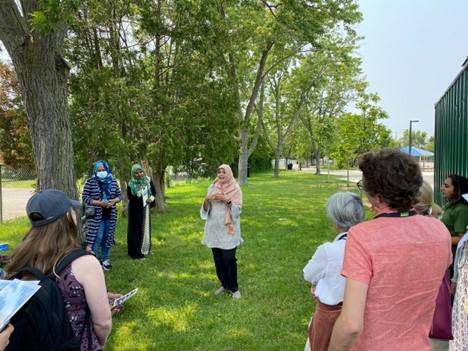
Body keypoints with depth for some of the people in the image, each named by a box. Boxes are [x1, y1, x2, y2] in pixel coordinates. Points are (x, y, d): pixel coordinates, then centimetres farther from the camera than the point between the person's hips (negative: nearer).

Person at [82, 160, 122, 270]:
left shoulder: (113, 181, 5)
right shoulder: (90, 182, -6)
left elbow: (119, 195, 10)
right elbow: (85, 197, -10)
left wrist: (113, 201, -12)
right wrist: (100, 203, -19)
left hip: (110, 215, 4)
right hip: (96, 215, -4)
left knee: (107, 237, 12)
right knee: (97, 238, -7)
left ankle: (105, 260, 26)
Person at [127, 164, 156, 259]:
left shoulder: (148, 180, -6)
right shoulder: (130, 184, -14)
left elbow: (154, 191, 4)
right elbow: (131, 198, -18)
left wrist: (151, 199, -16)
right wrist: (140, 191, -28)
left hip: (145, 209, 4)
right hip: (135, 210, -4)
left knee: (145, 228, 12)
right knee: (136, 230, -1)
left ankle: (144, 249, 26)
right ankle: (135, 252, 5)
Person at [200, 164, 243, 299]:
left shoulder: (235, 189, -4)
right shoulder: (212, 187, 6)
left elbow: (238, 209, -9)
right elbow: (206, 209, 6)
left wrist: (227, 200, -24)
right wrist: (206, 199, -14)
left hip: (228, 229, -4)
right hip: (214, 228, 4)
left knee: (229, 258, -6)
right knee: (217, 258, 10)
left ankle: (234, 287, 11)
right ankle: (224, 284, 27)